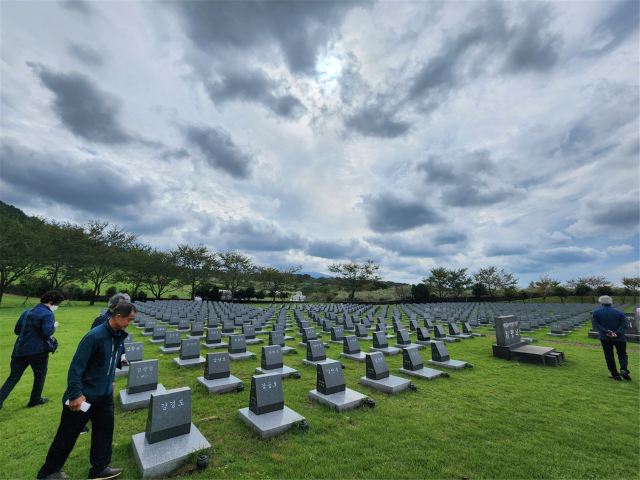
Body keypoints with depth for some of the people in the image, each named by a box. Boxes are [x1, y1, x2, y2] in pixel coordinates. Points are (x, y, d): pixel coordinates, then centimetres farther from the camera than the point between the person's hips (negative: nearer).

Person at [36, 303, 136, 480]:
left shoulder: (119, 336, -3)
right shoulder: (95, 336, -28)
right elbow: (76, 365, -24)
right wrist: (76, 394, -23)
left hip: (105, 395, 7)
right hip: (84, 396, -7)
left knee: (104, 431, 13)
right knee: (68, 435, 14)